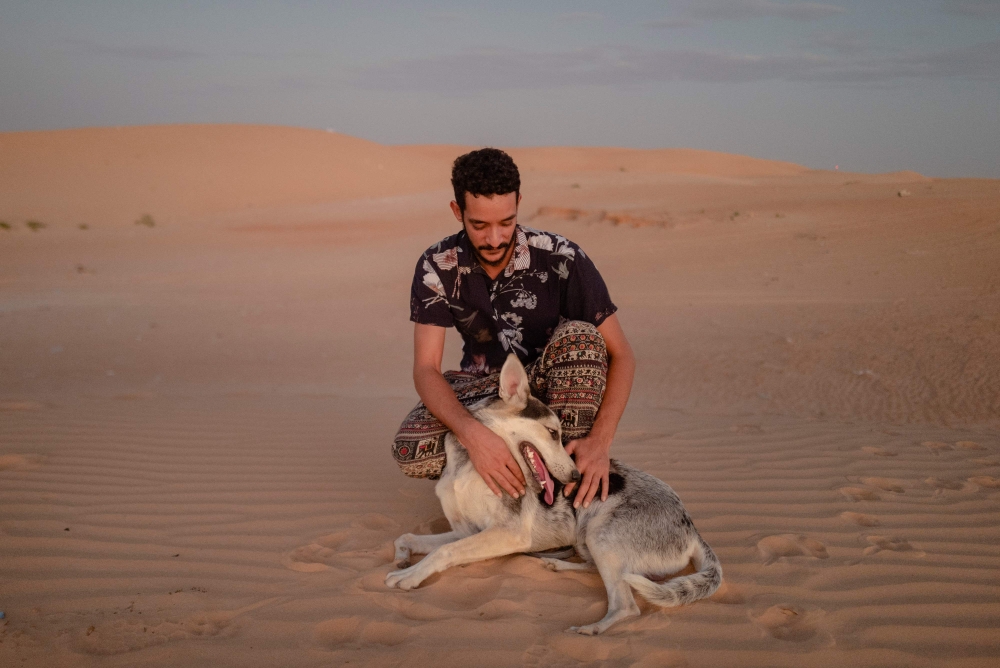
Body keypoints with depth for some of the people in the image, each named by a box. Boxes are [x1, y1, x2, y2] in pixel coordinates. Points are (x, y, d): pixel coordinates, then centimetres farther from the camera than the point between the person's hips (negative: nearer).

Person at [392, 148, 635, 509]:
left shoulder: (562, 258, -23)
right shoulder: (437, 267, -17)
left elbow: (621, 354, -18)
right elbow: (426, 369, -22)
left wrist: (600, 441, -35)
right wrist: (472, 434, -43)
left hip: (550, 386, 0)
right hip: (483, 387, 1)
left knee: (579, 336, -34)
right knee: (410, 451, -28)